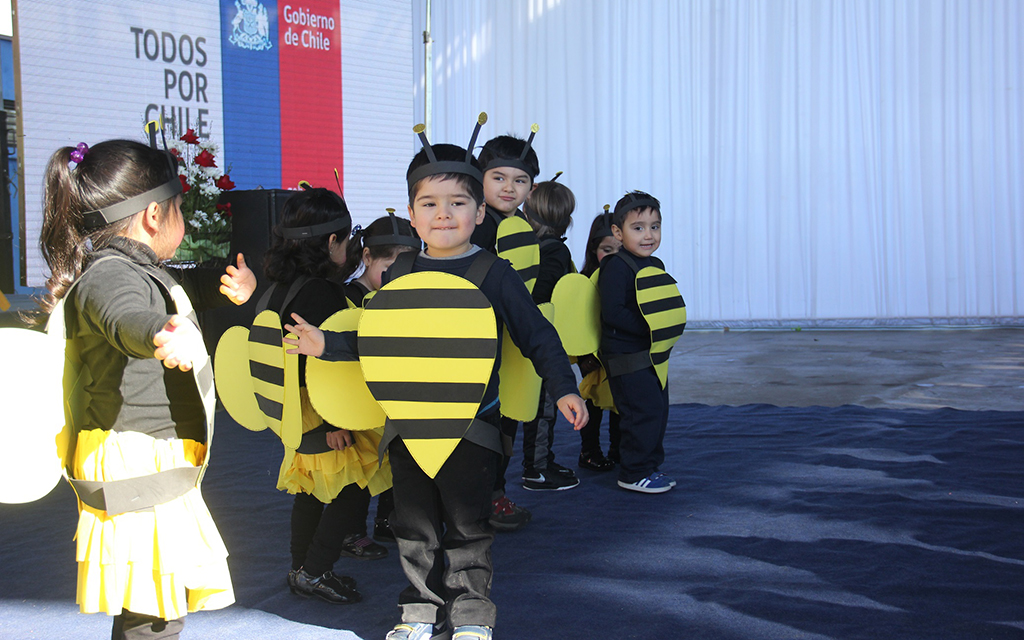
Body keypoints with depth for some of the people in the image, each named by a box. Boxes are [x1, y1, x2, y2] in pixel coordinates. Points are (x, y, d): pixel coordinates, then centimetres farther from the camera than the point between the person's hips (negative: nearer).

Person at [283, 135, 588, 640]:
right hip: (406, 422, 4)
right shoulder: (399, 275, 8)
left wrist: (563, 388, -8)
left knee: (466, 524, 3)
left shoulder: (494, 274, -3)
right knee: (414, 524, 11)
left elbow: (536, 334, -1)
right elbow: (374, 343, 13)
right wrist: (327, 346, -1)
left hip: (470, 422, -4)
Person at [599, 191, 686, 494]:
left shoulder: (655, 266, 13)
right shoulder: (616, 267, -14)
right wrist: (648, 329, -23)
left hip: (653, 355, 9)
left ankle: (649, 466, 25)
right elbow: (613, 313, -22)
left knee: (658, 412, 14)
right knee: (644, 411, -9)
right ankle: (635, 473, 1)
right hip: (627, 357, -9)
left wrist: (668, 329, 2)